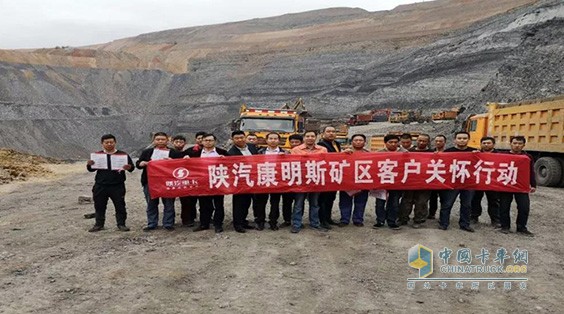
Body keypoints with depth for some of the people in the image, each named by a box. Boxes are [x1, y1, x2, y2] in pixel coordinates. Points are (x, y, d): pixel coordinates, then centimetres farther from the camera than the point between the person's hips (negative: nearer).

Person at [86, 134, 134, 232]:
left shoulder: (123, 154, 0)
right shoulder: (97, 155, 6)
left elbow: (131, 167, 3)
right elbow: (92, 169, 10)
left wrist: (129, 167, -21)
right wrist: (89, 165, -12)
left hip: (117, 186, -2)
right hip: (100, 186, 2)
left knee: (120, 205, 3)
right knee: (99, 206, 11)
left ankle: (121, 224, 14)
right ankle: (99, 224, 24)